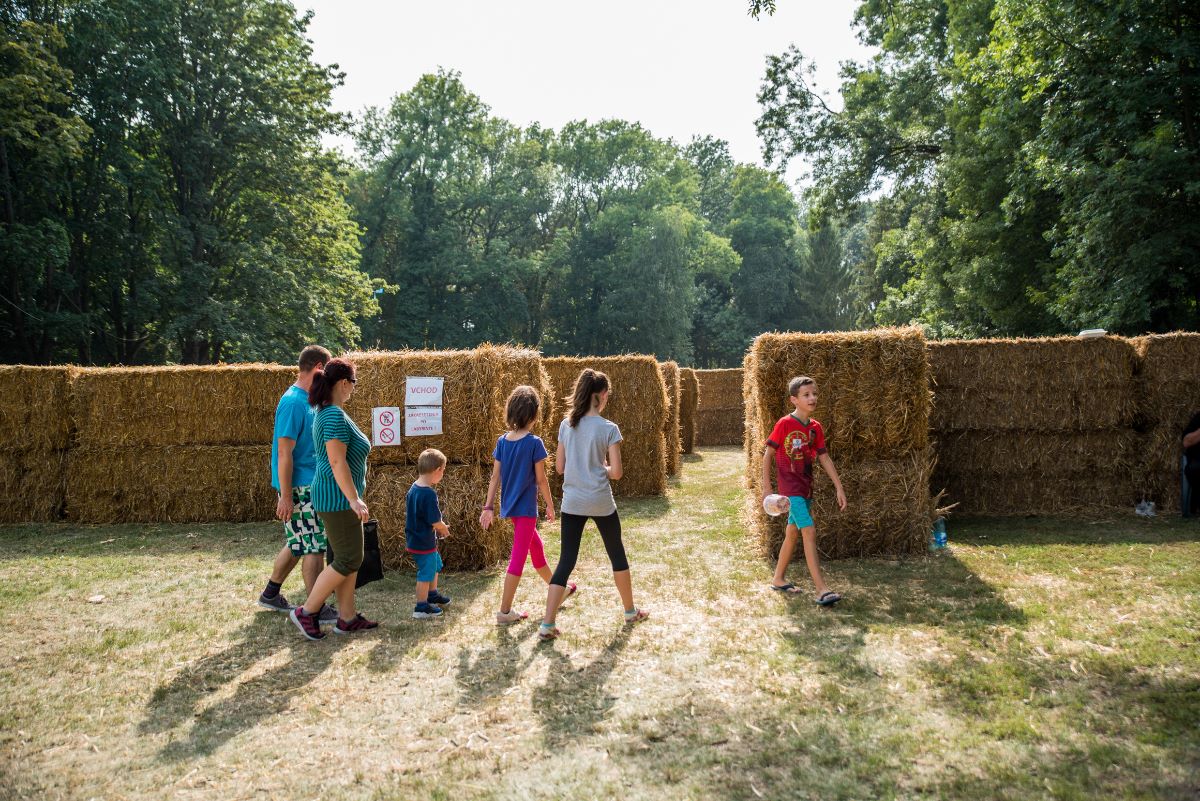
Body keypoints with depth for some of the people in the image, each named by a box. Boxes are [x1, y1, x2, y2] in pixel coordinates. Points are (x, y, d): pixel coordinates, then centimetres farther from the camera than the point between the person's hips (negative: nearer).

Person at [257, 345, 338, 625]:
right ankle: (317, 610, 4)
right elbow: (284, 453, -21)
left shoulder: (308, 399, 11)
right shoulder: (294, 402, -18)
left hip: (310, 486, 10)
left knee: (298, 544, 18)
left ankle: (270, 594, 32)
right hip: (299, 488, -10)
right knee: (315, 547, -4)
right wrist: (286, 497, -21)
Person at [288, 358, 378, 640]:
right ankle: (306, 612, 5)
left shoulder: (326, 412, 13)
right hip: (338, 498, -11)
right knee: (348, 560, -3)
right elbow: (337, 462, -25)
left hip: (338, 497, 11)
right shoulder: (335, 416, -19)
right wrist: (354, 499, -24)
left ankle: (347, 618, 17)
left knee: (350, 557, 13)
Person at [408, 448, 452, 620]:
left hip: (414, 539, 9)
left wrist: (439, 527, 8)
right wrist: (444, 529, -2)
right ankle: (421, 608, 15)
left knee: (435, 564, 27)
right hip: (424, 542, -9)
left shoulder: (413, 489, 3)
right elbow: (435, 521, -24)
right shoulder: (429, 494, -26)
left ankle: (432, 594, 43)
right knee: (426, 573, 4)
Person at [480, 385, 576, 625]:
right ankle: (505, 611, 2)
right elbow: (541, 480, -11)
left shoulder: (502, 441, 1)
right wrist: (550, 505, 1)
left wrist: (488, 507, 5)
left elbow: (495, 477, 2)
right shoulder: (534, 443, -15)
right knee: (518, 557, -1)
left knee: (536, 546, 23)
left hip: (510, 506, 7)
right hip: (526, 507, -7)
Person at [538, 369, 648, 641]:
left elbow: (559, 466, 7)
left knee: (566, 560, 5)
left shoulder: (566, 425, 2)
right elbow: (616, 472, -11)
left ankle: (547, 623, -3)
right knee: (617, 555, 17)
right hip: (601, 503, -3)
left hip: (572, 503, 3)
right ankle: (630, 611, 33)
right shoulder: (609, 429, -10)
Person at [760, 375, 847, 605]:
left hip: (806, 487, 7)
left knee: (792, 533, 16)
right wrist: (766, 487, -9)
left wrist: (839, 488, 6)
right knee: (809, 531, -15)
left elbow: (824, 458, 9)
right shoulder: (784, 424, -13)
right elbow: (767, 455, -8)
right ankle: (822, 590, -16)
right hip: (790, 487, -7)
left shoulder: (815, 427, 5)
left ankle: (778, 579, 31)